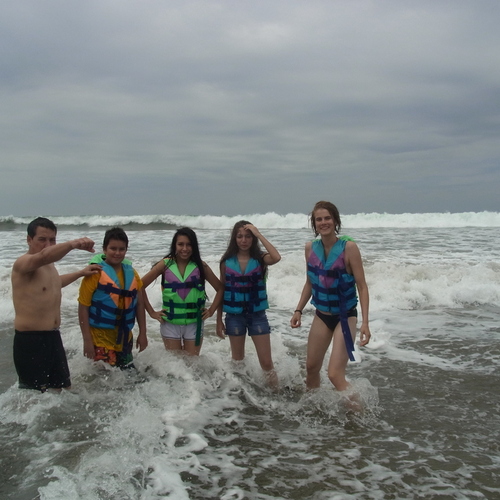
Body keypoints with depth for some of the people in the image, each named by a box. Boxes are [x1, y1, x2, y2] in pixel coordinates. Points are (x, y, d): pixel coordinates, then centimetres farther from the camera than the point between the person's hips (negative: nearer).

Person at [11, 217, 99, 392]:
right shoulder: (22, 263, -18)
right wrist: (72, 244, -58)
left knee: (64, 389, 18)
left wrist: (80, 273, 30)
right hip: (30, 340, -9)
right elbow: (44, 256, -43)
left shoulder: (49, 265, 12)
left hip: (53, 337, 9)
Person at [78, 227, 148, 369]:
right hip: (101, 338, -5)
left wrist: (142, 333, 9)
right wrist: (87, 340, -13)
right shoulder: (95, 273, -11)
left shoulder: (131, 273, 5)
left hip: (125, 338, 6)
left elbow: (139, 304, 11)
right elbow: (83, 307, -11)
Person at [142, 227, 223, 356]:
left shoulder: (200, 266, -3)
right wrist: (152, 312, -3)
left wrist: (211, 311, -1)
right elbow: (141, 286, -1)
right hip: (170, 323, 0)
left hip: (194, 323, 1)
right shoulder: (166, 264, -5)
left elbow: (220, 288, 6)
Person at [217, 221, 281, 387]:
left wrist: (259, 234, -22)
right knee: (237, 360, 15)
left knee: (266, 362, 0)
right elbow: (221, 291, 4)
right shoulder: (227, 261, -2)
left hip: (257, 315, -1)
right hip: (234, 316, 1)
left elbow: (276, 257, -29)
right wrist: (219, 320, 4)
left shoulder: (260, 258, -5)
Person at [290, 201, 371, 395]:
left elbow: (362, 286, -15)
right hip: (321, 315, 6)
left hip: (345, 317, -5)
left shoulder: (348, 247, -17)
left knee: (335, 375, -14)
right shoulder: (310, 248, -2)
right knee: (312, 367, 16)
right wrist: (299, 310, 6)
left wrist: (365, 322, -22)